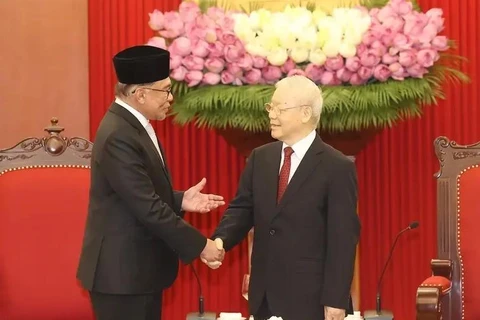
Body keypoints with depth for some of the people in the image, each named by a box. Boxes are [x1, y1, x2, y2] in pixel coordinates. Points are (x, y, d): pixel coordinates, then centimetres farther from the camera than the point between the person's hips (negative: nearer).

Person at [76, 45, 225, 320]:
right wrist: (199, 245, -18)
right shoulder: (119, 137, -22)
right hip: (122, 270, -10)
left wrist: (180, 201, 2)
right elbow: (147, 208, -24)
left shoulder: (133, 125, 10)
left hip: (138, 267, 10)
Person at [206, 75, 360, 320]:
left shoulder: (337, 168, -9)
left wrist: (336, 300, -14)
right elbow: (242, 208, 10)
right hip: (265, 294, 6)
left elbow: (342, 238, -11)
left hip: (309, 297, -6)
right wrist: (220, 241, -13)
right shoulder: (260, 158, 10)